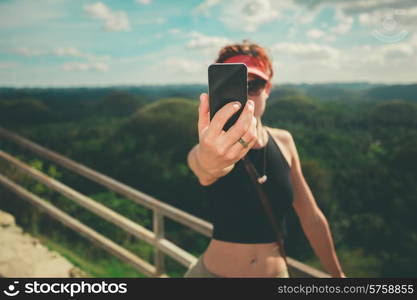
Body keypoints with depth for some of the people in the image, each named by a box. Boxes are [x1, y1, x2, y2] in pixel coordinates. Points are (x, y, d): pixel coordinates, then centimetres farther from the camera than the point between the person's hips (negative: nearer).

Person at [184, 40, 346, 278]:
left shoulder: (284, 142, -3)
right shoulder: (203, 152, -15)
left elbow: (312, 217, 4)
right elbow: (204, 168, -41)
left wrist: (337, 273, 9)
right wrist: (211, 162, -62)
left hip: (278, 272, 3)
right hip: (215, 271, -2)